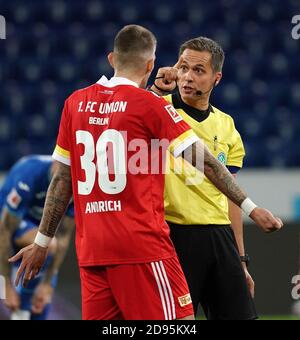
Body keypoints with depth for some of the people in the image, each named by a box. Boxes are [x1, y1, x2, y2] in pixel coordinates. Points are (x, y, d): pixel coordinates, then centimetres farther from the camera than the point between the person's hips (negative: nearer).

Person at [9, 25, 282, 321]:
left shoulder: (76, 103, 9)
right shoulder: (151, 105, -4)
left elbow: (62, 179, 12)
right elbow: (205, 163, -5)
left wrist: (42, 241, 18)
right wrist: (249, 207, -1)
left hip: (89, 249, 5)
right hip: (141, 242, -5)